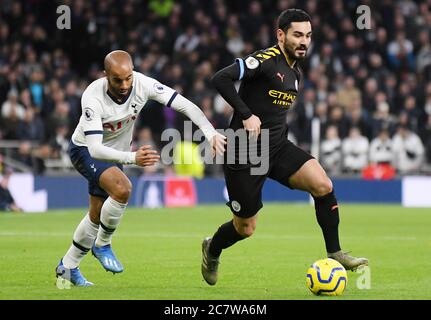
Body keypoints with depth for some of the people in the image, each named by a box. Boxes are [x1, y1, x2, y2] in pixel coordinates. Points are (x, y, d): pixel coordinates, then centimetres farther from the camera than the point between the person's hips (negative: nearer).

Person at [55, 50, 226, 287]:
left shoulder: (142, 84, -25)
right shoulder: (93, 97, -35)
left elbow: (184, 105, -25)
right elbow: (95, 148, -42)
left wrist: (210, 133, -41)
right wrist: (132, 158, -57)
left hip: (114, 153, 6)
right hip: (85, 150, -6)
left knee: (97, 216, 15)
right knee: (122, 188, -31)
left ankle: (67, 267, 33)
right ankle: (102, 245, -7)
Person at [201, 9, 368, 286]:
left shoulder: (295, 73, 13)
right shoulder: (266, 60, -14)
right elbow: (221, 79, -25)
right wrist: (247, 115, -25)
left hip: (277, 148, 7)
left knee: (323, 185, -18)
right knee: (245, 229, 5)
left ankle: (335, 255, -7)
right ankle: (212, 250, 38)